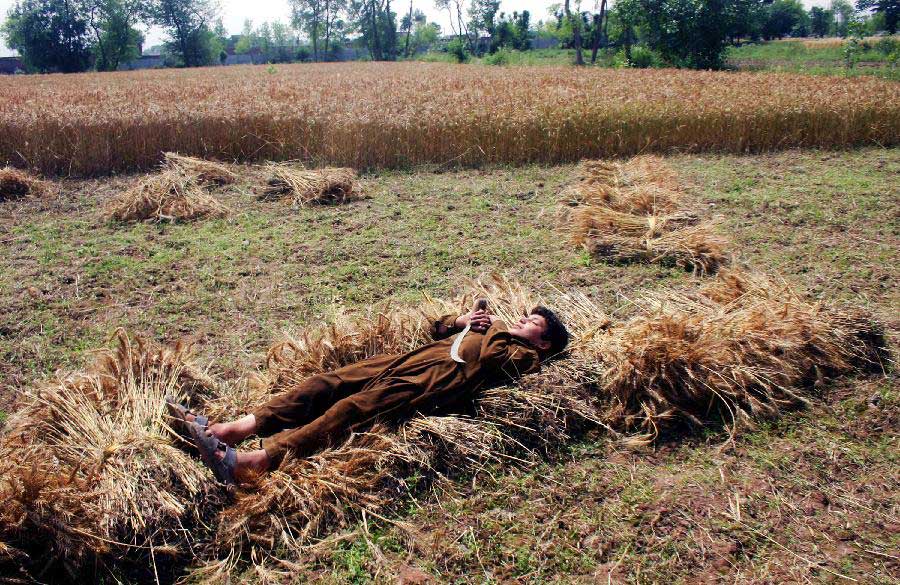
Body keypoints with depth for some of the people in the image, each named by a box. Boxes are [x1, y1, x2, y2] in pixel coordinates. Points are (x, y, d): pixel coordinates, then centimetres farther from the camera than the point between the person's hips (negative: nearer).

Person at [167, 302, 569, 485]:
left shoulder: (525, 357, 14)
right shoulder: (493, 330, 37)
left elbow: (492, 357, -9)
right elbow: (437, 330, 36)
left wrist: (493, 326, 10)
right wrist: (459, 321, 18)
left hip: (440, 378, -8)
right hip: (408, 361, 8)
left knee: (352, 409, -28)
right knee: (327, 383, -11)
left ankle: (257, 461, -41)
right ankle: (237, 428, -20)